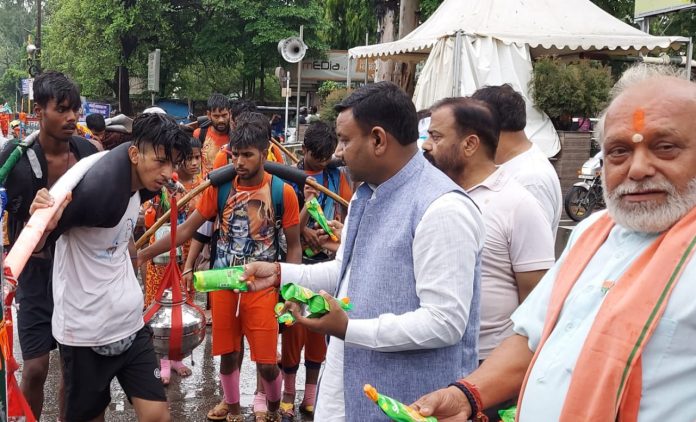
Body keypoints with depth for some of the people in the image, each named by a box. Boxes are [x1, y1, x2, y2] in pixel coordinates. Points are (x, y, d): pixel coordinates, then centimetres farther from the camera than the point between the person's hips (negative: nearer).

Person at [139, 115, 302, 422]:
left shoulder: (282, 192, -10)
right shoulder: (219, 187, -5)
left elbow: (294, 246, -3)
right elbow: (187, 228, -1)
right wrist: (144, 253, -6)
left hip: (262, 286, -2)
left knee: (266, 361, 0)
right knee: (228, 354, 13)